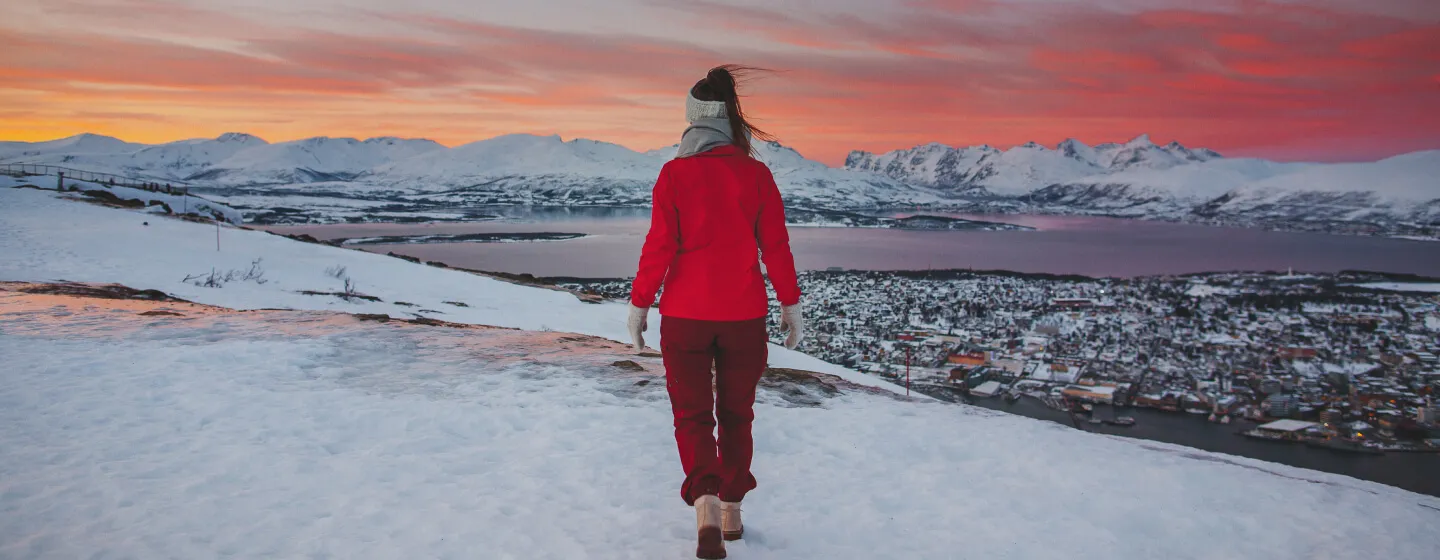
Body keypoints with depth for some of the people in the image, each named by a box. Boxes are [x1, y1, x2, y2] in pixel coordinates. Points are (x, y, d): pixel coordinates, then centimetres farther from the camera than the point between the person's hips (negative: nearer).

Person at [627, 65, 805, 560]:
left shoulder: (675, 173, -7)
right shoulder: (756, 174, -2)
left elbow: (659, 245, -8)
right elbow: (776, 245, -2)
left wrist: (639, 302, 1)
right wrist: (790, 304, 7)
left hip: (685, 315, -2)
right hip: (745, 316, 2)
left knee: (692, 414, 9)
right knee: (736, 413, 18)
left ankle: (706, 504, -13)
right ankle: (732, 512, 27)